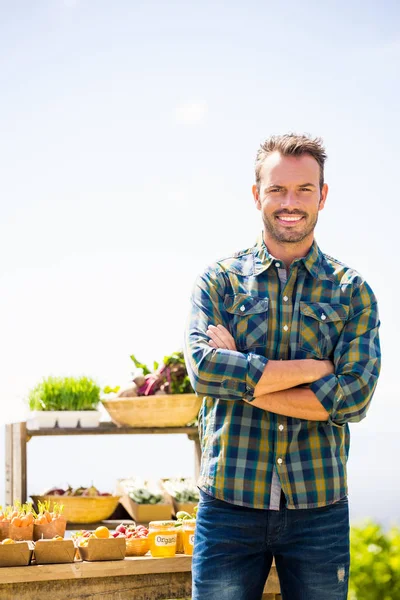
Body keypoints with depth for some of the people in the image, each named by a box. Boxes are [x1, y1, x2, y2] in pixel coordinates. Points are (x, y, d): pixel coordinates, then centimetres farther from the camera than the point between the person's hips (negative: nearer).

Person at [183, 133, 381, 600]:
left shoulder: (351, 291, 4)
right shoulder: (219, 280, 4)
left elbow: (354, 397, -9)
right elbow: (203, 369, -13)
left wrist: (239, 378, -11)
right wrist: (314, 368, -13)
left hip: (319, 509, 1)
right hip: (229, 504, 0)